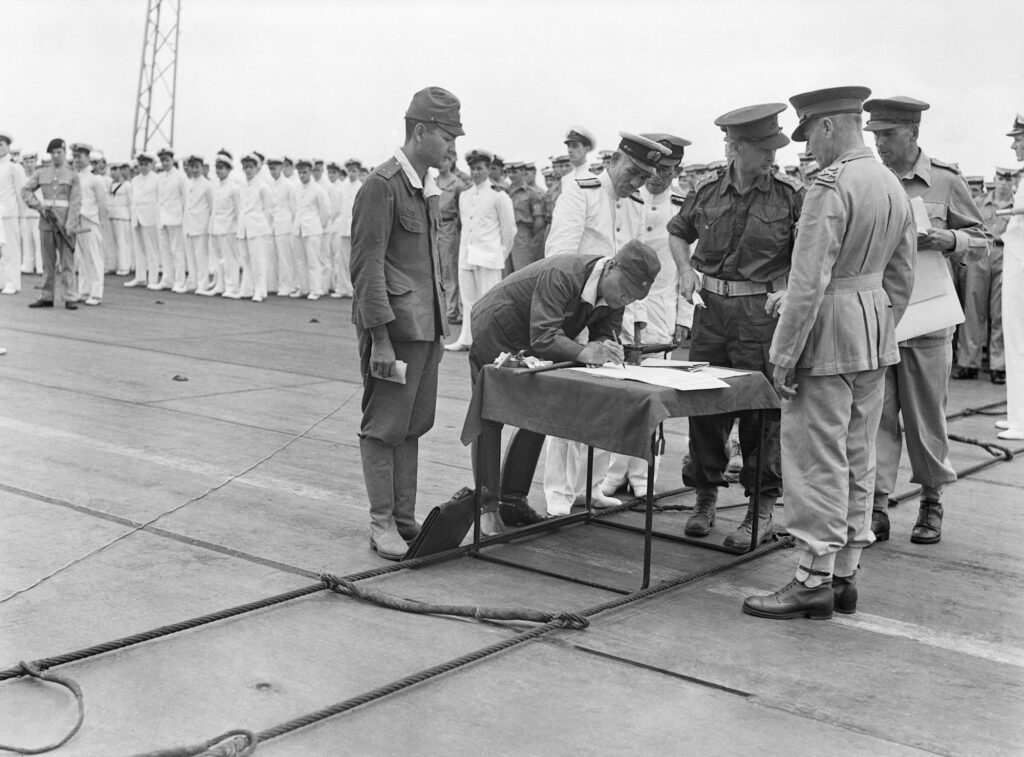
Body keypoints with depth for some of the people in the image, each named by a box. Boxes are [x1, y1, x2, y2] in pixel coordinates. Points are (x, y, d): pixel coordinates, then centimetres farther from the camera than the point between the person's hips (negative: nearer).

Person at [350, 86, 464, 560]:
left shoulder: (429, 188, 15)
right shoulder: (382, 185, -12)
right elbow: (368, 266, -16)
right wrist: (380, 338, -19)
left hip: (426, 326, 8)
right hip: (394, 326, -8)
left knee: (413, 426, 12)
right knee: (384, 427, 0)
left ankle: (405, 518, 21)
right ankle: (382, 524, 9)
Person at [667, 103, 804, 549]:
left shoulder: (790, 195, -3)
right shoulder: (707, 190, 4)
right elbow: (678, 232, 22)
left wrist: (791, 290, -13)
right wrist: (685, 270, 6)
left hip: (762, 312, -3)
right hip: (711, 307, 3)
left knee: (762, 411, -2)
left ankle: (762, 511, 9)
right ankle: (705, 497, 24)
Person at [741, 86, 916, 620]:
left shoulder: (831, 186, -16)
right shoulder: (894, 186, 11)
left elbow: (809, 280, -20)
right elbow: (901, 278, 16)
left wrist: (784, 354, -16)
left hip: (829, 333, -9)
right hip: (876, 331, 9)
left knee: (817, 460, -3)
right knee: (857, 458, 13)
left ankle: (814, 580, 2)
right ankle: (845, 574, 21)